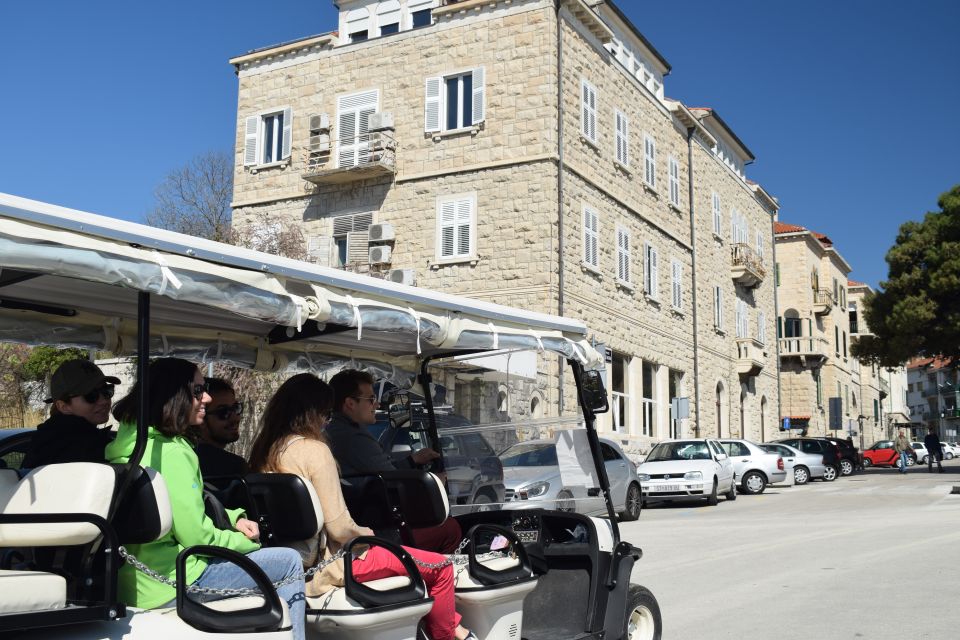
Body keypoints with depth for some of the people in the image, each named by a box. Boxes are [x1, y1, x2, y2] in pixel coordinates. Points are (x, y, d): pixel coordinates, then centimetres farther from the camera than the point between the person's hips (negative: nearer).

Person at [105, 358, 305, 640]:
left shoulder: (131, 444, 9)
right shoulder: (172, 453, -21)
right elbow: (197, 537, -19)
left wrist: (233, 519, 8)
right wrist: (247, 542, -2)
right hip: (171, 585, -9)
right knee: (289, 562, 2)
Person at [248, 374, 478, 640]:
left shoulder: (263, 448, 5)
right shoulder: (313, 449, -20)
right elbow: (340, 528, -21)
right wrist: (366, 534, 0)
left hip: (296, 561, 10)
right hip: (328, 562, -10)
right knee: (441, 567, -2)